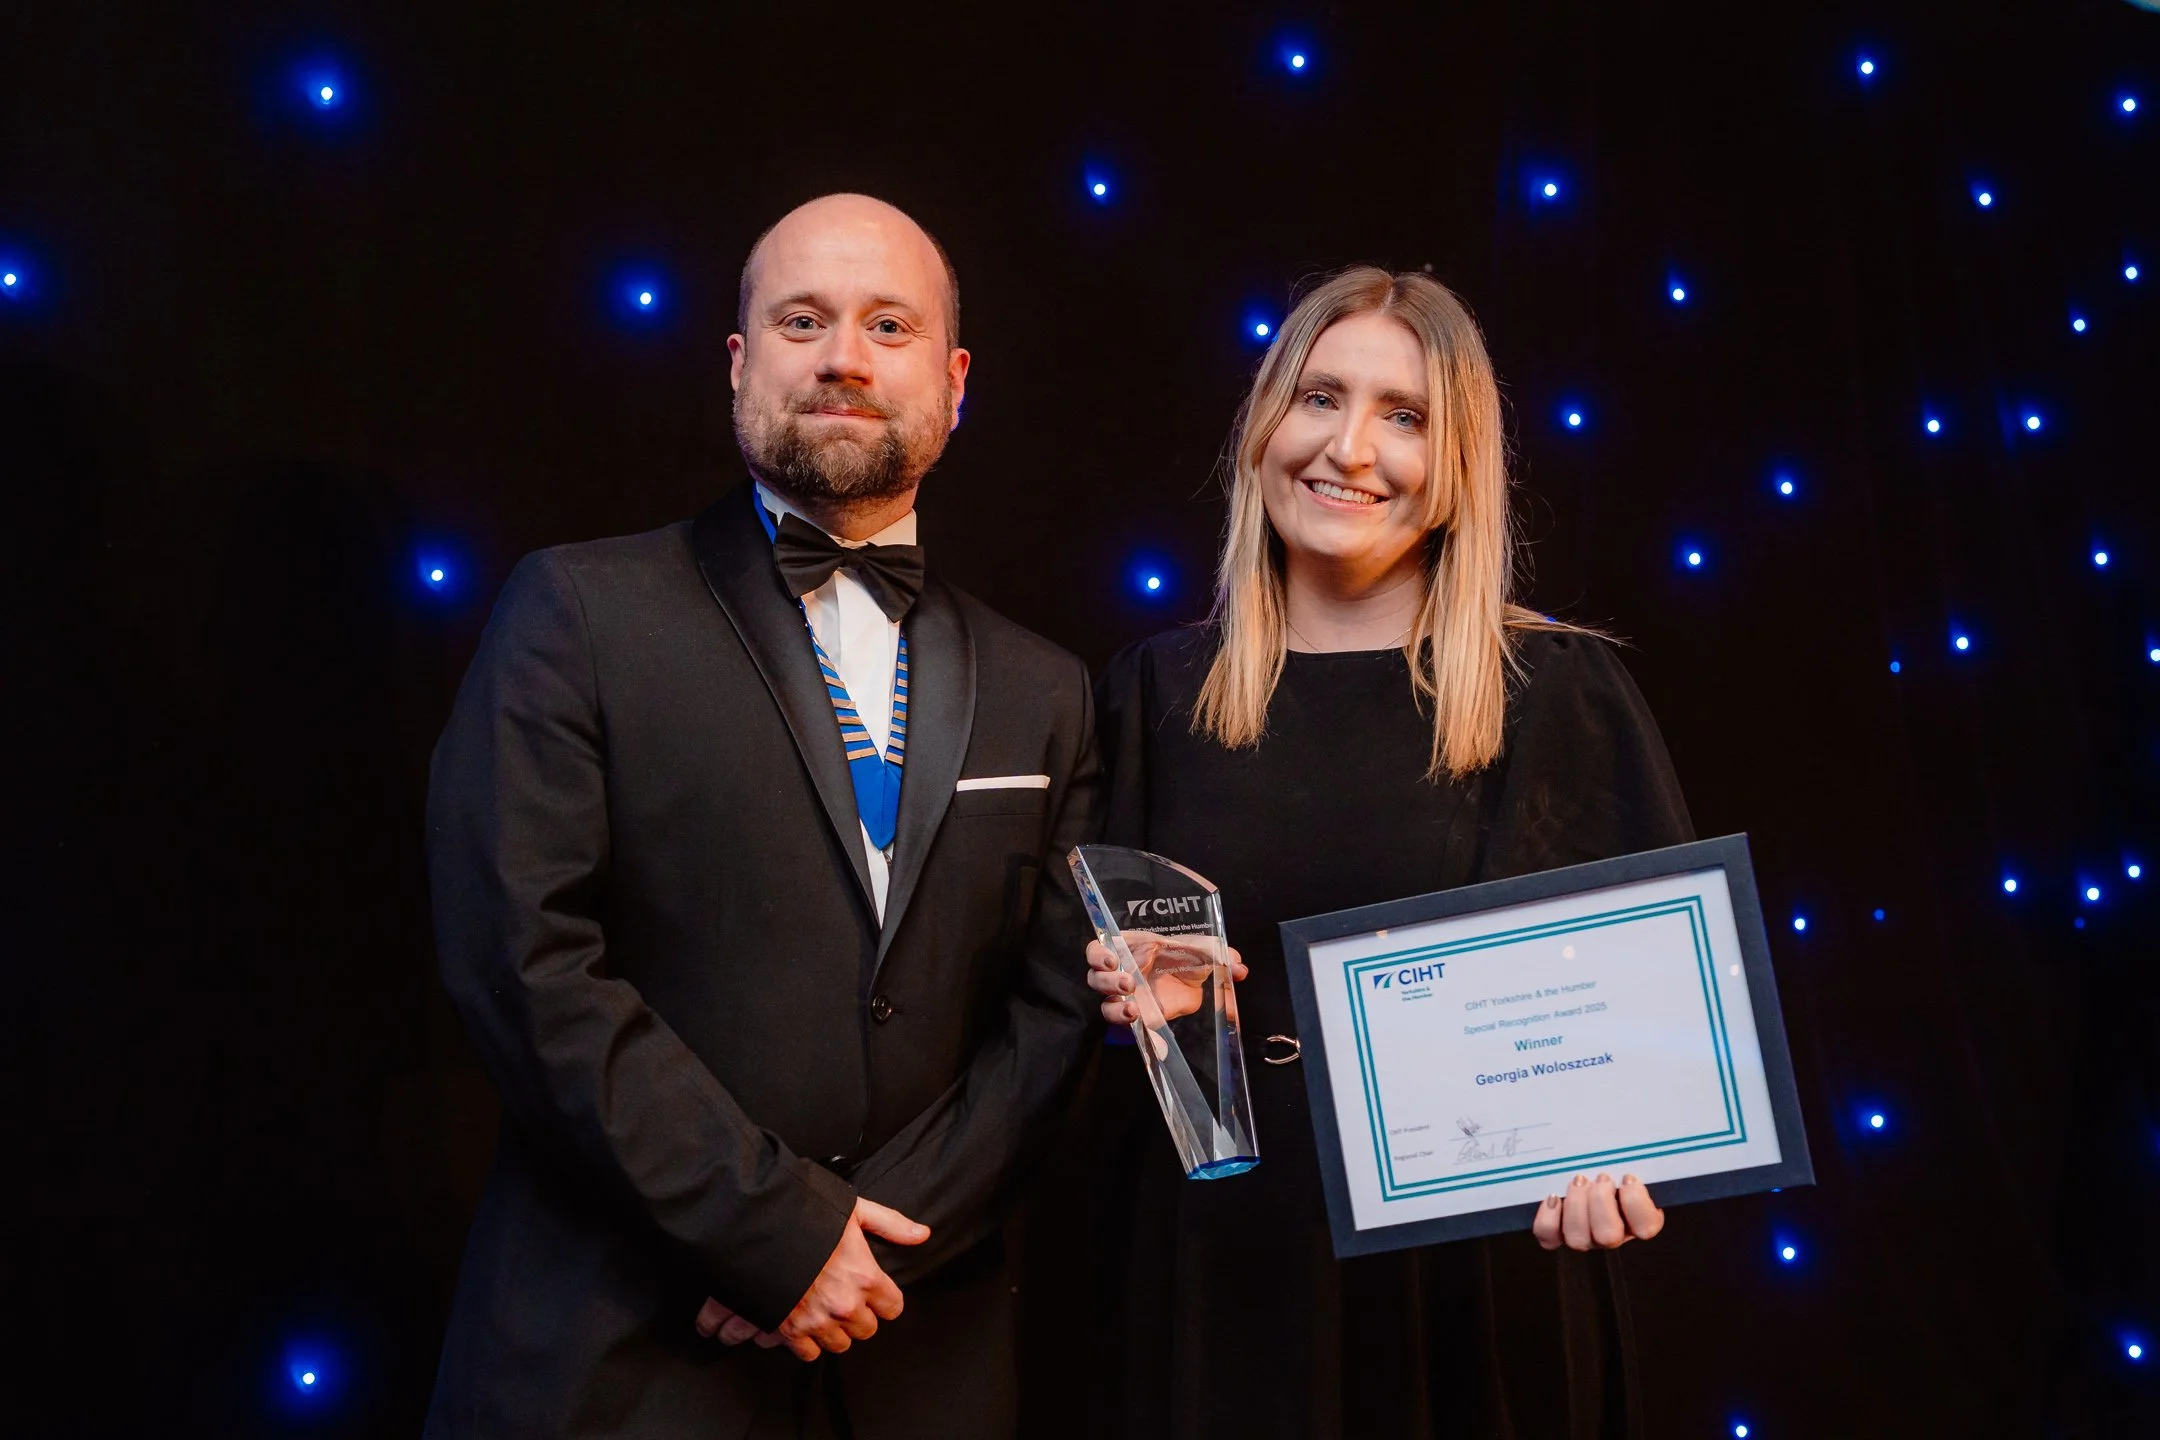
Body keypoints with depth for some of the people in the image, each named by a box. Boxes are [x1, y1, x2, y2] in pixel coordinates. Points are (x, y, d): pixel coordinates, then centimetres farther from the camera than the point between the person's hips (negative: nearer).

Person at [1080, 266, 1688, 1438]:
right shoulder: (1155, 693, 3)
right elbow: (1085, 967, 10)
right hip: (1218, 1268, 2)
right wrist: (1118, 997, -11)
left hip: (1479, 1270, -1)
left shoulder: (1559, 694, -4)